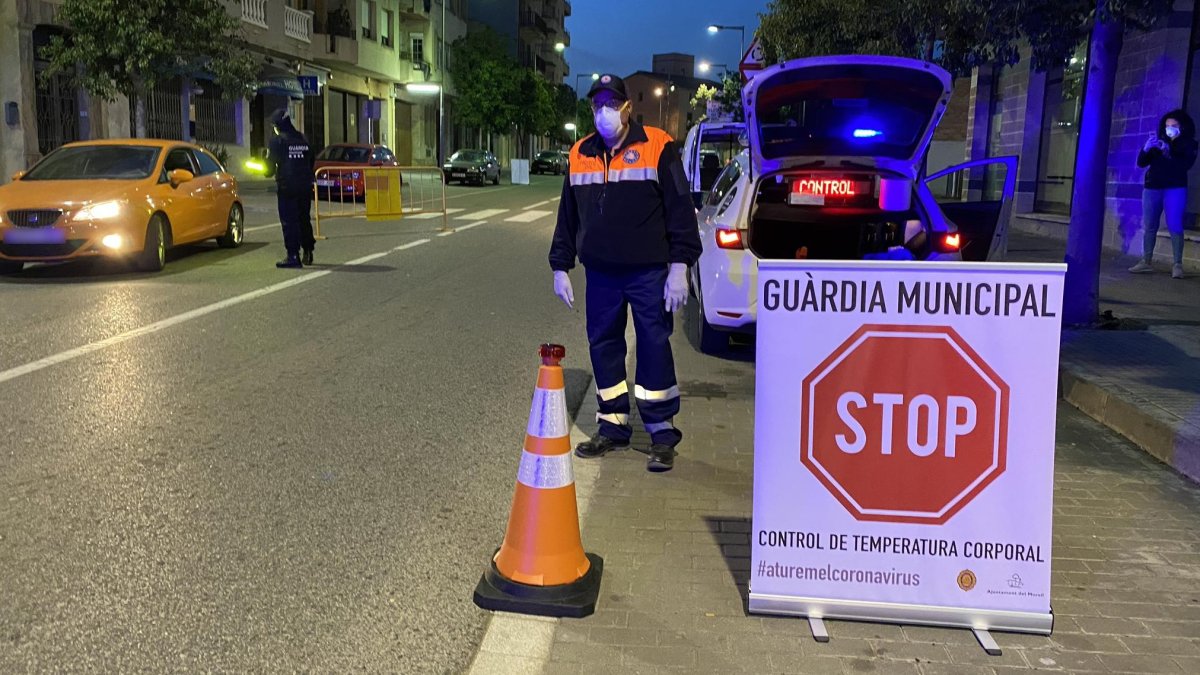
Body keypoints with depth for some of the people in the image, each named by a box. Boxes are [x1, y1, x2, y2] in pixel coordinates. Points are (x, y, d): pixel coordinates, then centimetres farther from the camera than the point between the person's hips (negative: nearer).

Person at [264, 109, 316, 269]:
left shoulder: (277, 141, -8)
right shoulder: (303, 139, 11)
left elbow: (270, 165, -6)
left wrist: (269, 172, 16)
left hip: (287, 187, -6)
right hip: (305, 186, 6)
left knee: (289, 221, -4)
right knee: (304, 219, 17)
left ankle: (293, 256, -7)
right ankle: (308, 251, 23)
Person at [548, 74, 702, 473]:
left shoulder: (657, 147, -4)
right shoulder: (580, 155, 10)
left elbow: (680, 210, -6)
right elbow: (568, 216, 17)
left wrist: (679, 267, -11)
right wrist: (561, 267, 15)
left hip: (648, 272, -5)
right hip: (600, 274, 5)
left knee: (654, 348, -1)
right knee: (603, 347, 9)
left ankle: (662, 433, 9)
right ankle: (613, 426, 23)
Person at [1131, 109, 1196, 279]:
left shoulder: (1188, 144, 4)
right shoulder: (1158, 141, 12)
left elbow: (1186, 165, -13)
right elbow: (1141, 163, 4)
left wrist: (1168, 152, -23)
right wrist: (1146, 148, -15)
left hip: (1175, 189, -4)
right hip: (1152, 188, 4)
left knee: (1174, 226, -11)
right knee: (1149, 226, 3)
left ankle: (1178, 264, -12)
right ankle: (1146, 262, 9)